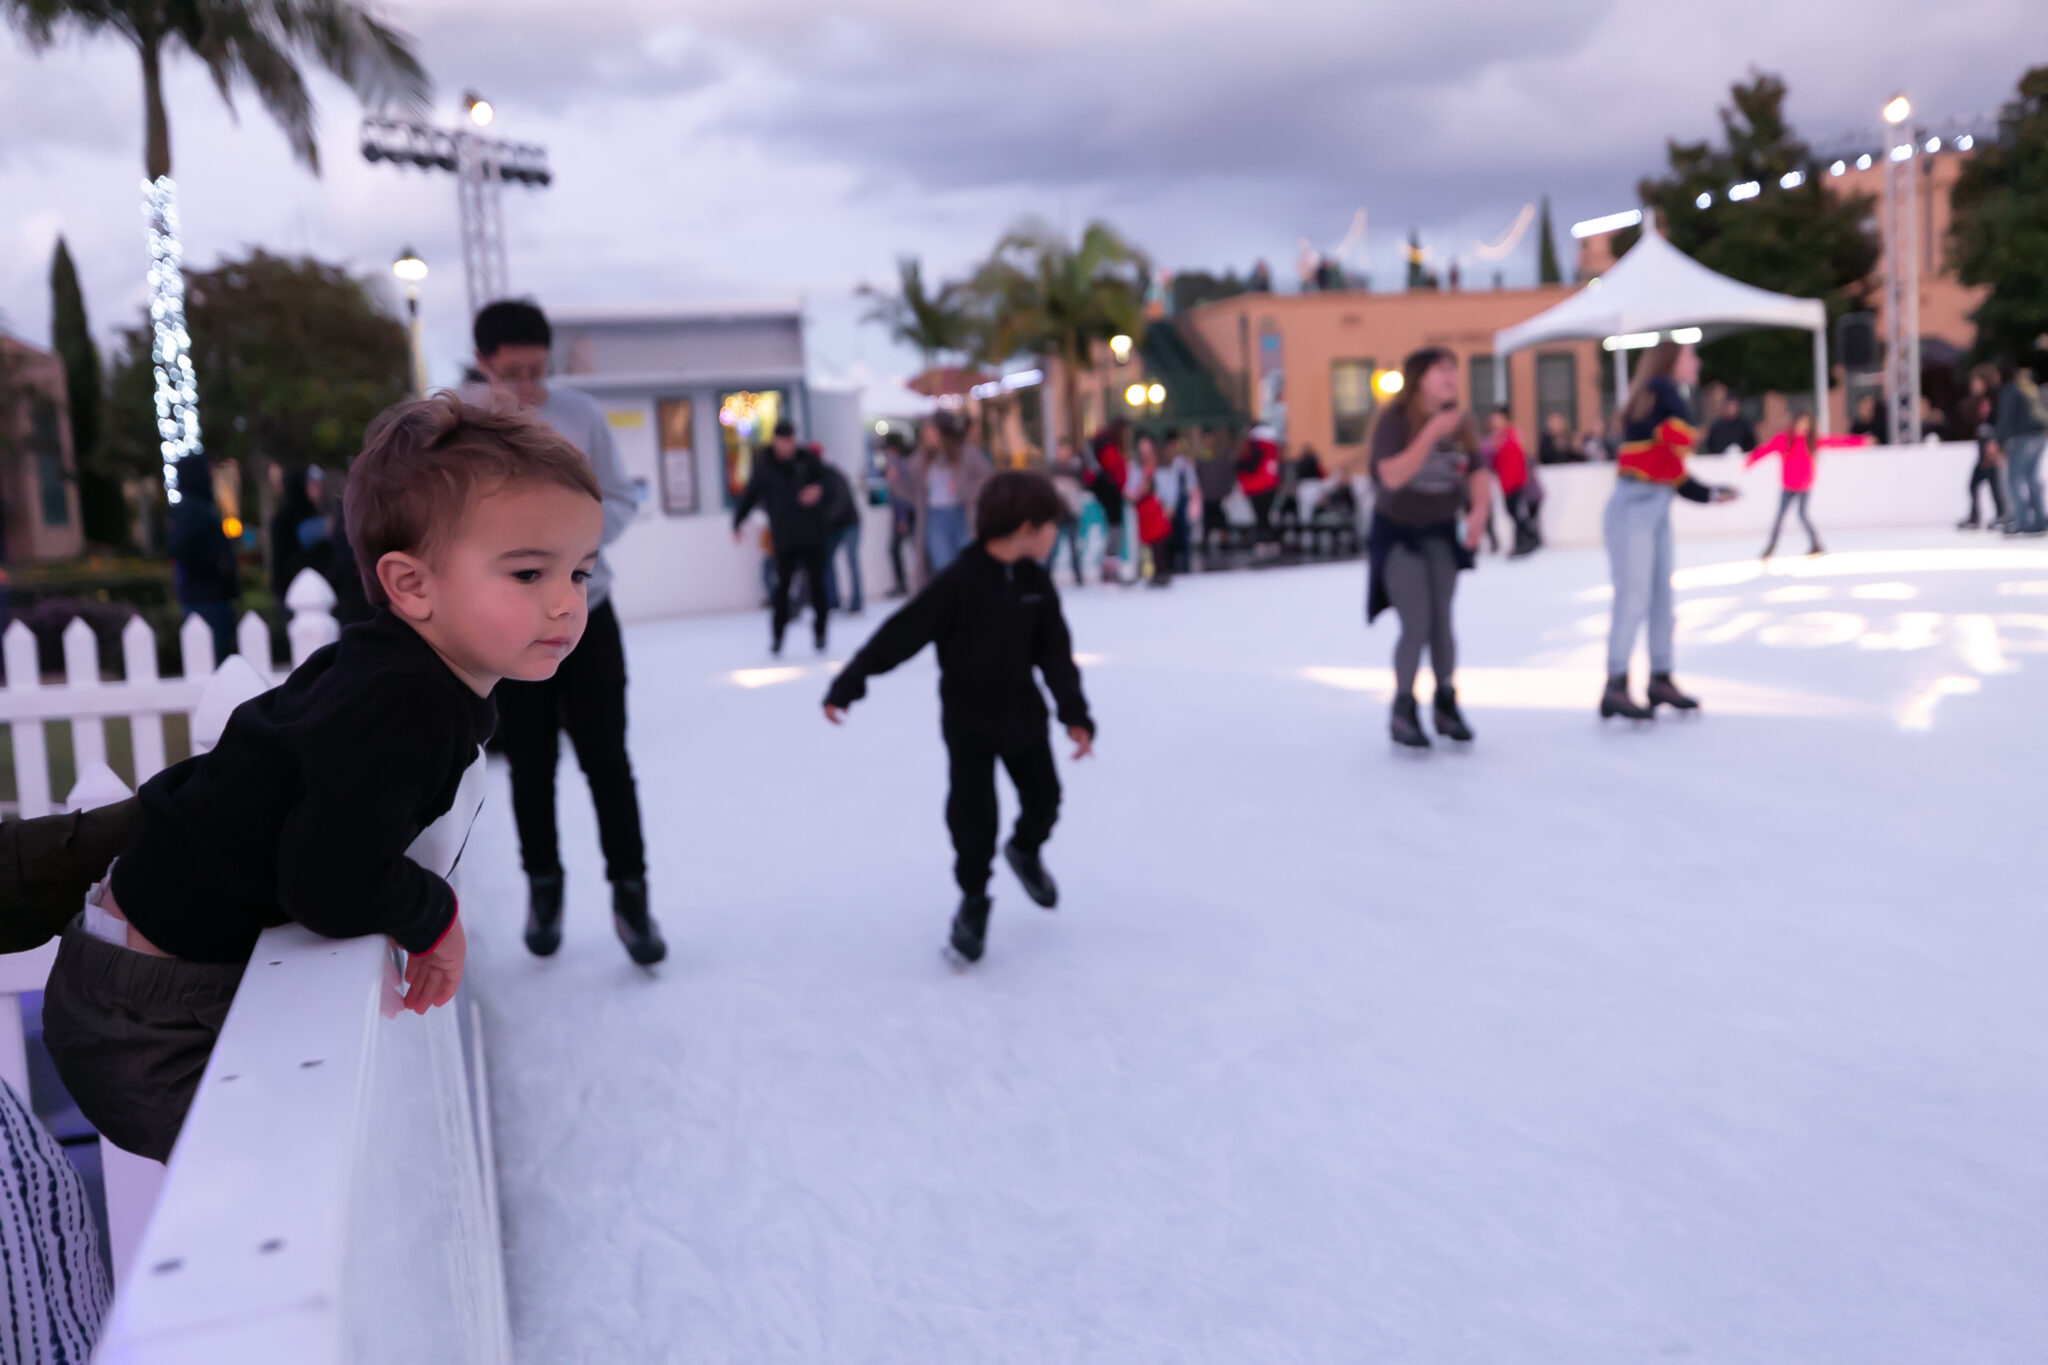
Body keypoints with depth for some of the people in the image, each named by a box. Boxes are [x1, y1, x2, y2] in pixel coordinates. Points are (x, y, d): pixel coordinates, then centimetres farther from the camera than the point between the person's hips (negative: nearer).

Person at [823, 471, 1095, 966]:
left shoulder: (1036, 583, -6)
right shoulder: (959, 582, -23)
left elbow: (1056, 654, -2)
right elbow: (901, 635, -23)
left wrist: (1075, 715, -9)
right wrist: (848, 684, -25)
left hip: (1023, 713, 5)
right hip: (968, 720, -5)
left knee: (1044, 797, 14)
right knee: (974, 815, -3)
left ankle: (1026, 851, 47)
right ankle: (973, 901, 21)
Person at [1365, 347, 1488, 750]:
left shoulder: (1460, 422, -2)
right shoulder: (1394, 421, -16)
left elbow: (1477, 473, 5)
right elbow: (1392, 476, -29)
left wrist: (1478, 510, -14)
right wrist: (1431, 433, -33)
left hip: (1441, 533, 4)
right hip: (1397, 532, -4)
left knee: (1442, 622, 4)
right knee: (1416, 624, -11)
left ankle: (1446, 704, 21)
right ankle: (1403, 712, 5)